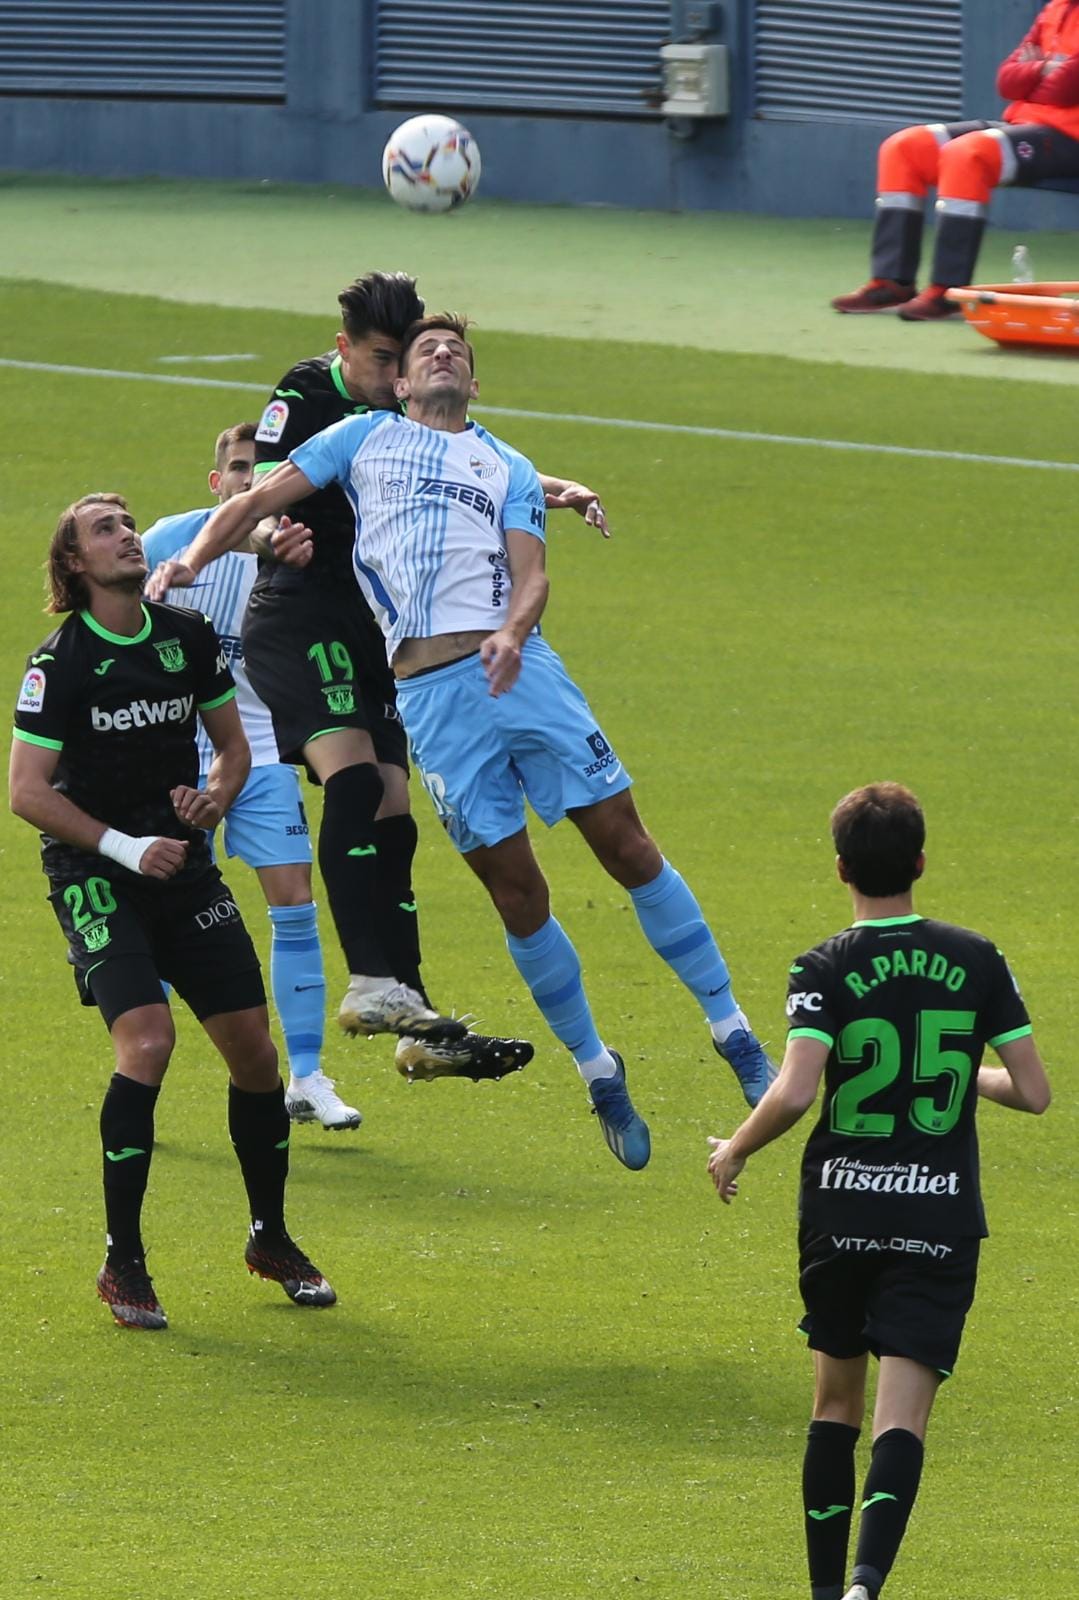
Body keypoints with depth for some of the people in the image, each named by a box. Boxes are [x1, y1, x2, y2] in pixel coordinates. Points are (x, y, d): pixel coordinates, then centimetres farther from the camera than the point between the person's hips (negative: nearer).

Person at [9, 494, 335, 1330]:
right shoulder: (60, 662, -11)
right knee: (147, 1040, -22)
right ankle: (123, 1265, -13)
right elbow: (28, 791, -11)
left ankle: (271, 1240, 23)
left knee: (253, 1044, 2)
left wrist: (216, 796, -6)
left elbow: (232, 742, 15)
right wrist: (125, 848, -18)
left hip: (184, 862, 5)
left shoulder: (190, 638, 3)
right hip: (93, 875, -5)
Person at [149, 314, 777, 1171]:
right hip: (430, 692, -1)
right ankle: (600, 1075, 9)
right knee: (517, 892, -3)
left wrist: (513, 632, -16)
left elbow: (531, 573, 6)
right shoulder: (365, 438, 19)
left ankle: (734, 1034, 4)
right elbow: (256, 502, 18)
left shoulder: (508, 468, 20)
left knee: (626, 845, -5)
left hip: (519, 668, 1)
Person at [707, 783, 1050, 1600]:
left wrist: (734, 1151, -1)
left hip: (840, 1215, 0)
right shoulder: (976, 960, -1)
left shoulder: (827, 968, -7)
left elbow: (794, 1092, -20)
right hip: (941, 1220, 0)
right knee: (903, 1415, -6)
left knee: (836, 1400, 18)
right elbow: (1034, 1092, 1)